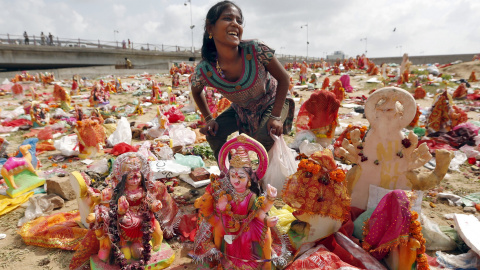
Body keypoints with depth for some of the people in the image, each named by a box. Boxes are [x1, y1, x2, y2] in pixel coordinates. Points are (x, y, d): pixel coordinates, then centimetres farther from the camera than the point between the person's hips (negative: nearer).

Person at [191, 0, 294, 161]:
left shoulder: (256, 50, -33)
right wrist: (209, 119, -6)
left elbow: (283, 78, -20)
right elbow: (196, 91, 0)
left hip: (271, 103, -2)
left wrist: (276, 116, -23)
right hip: (241, 110, 3)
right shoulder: (204, 70, -26)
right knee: (213, 133, -8)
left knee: (264, 138, -25)